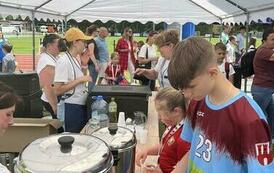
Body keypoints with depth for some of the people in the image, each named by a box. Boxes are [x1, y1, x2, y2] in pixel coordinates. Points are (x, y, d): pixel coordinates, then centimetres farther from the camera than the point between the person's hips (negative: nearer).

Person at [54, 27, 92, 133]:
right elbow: (58, 90, -22)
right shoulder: (63, 61, -16)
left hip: (81, 106, 9)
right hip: (72, 107, -9)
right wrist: (80, 80, -21)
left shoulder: (76, 59, 10)